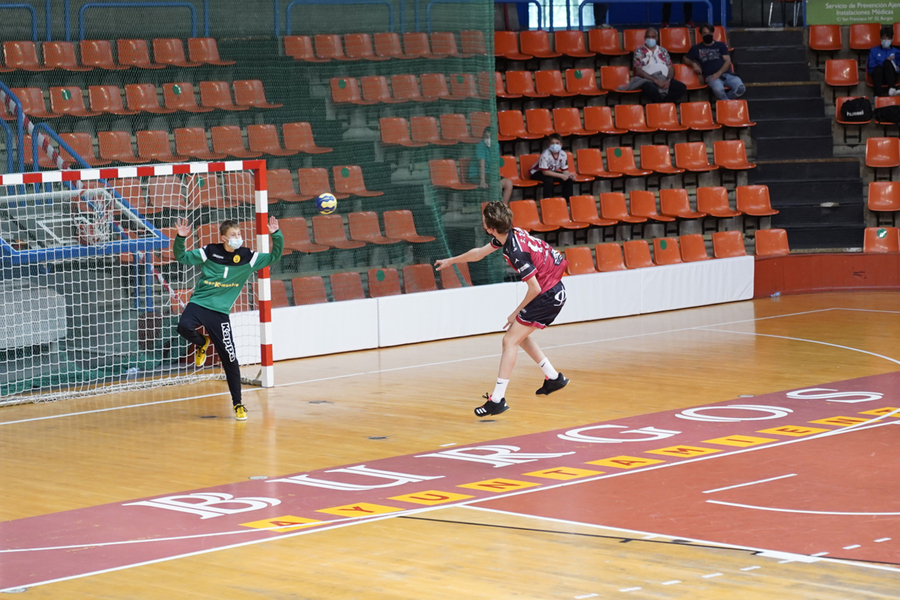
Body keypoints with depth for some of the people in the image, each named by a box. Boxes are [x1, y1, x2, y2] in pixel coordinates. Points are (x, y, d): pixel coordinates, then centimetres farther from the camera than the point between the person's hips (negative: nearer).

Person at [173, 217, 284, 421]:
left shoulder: (247, 258, 0)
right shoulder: (209, 252, -2)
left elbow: (274, 256, 3)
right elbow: (182, 257, 5)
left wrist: (276, 235, -12)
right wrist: (180, 239, -12)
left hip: (220, 312, 0)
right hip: (199, 303, 0)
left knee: (230, 360, -1)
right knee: (184, 327, -33)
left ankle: (238, 404, 12)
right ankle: (202, 343, 5)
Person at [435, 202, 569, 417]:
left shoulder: (517, 252, -28)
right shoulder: (508, 234, 0)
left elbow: (535, 289, -23)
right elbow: (479, 253, 19)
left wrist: (517, 312, -8)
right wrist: (451, 261, 33)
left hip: (547, 295, -9)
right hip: (553, 290, 9)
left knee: (510, 340, -8)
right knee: (518, 335, 22)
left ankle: (498, 399, -8)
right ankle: (554, 377, 31)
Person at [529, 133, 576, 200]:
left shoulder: (563, 154, -14)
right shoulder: (545, 155, -31)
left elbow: (565, 170, -7)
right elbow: (545, 172, -31)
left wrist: (569, 175, -32)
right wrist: (561, 176, -34)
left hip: (552, 172, 6)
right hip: (538, 172, -6)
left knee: (569, 179, -13)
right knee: (549, 180, -37)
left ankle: (567, 199, 0)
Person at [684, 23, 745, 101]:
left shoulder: (721, 45, 21)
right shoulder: (697, 48, 21)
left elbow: (728, 61, 10)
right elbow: (686, 59, 25)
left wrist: (719, 73, -9)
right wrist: (693, 64, 0)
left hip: (726, 73, 2)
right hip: (710, 76, -2)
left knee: (740, 88, -30)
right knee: (719, 90, -40)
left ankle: (723, 99, -8)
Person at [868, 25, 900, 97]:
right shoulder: (874, 51, 20)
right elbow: (870, 68, 8)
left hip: (891, 78, 0)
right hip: (878, 77, 0)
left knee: (887, 63, -32)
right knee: (878, 68, -37)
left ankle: (892, 89, -53)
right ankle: (878, 93, -59)